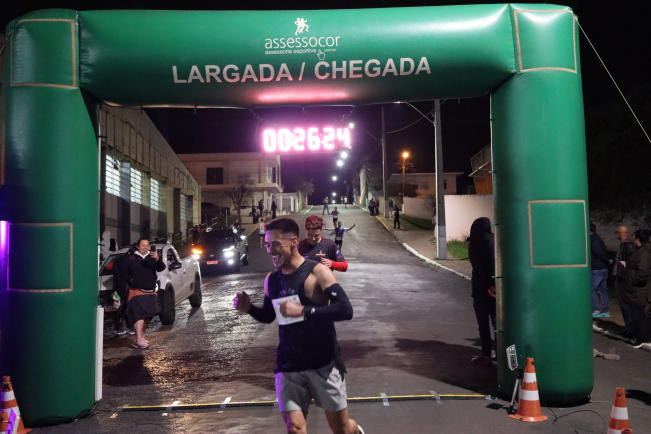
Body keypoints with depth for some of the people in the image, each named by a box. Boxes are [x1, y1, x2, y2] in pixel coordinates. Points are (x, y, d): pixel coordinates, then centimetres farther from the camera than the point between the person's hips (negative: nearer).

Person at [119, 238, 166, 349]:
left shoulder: (152, 257, 8)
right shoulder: (131, 259, 1)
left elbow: (161, 268, -6)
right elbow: (123, 272, 3)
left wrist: (158, 259, -26)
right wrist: (131, 281, -10)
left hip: (150, 291, 5)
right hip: (136, 291, -5)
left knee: (148, 315, 12)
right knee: (138, 315, -15)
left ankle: (141, 336, 27)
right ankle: (139, 340, -19)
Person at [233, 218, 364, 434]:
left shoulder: (317, 272, -12)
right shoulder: (271, 279, 4)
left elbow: (346, 310, -22)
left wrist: (303, 310, -30)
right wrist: (249, 308, -2)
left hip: (324, 365, -4)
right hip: (288, 367, 4)